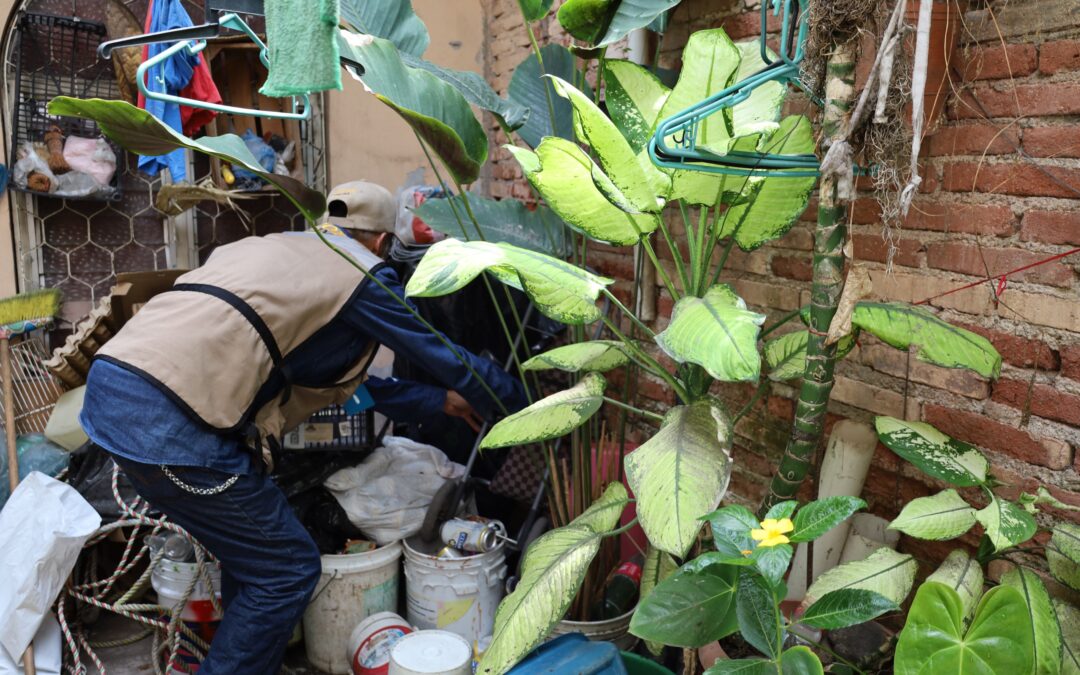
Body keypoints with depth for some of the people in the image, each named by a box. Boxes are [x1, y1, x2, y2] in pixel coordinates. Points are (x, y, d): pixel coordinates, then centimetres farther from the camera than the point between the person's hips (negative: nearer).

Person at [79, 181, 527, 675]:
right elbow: (443, 357, 12)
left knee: (251, 552, 23)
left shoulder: (275, 247, 28)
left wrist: (437, 401, 39)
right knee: (287, 570, 5)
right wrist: (529, 404, 29)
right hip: (166, 417, -9)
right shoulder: (362, 273, 4)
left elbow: (341, 377, 33)